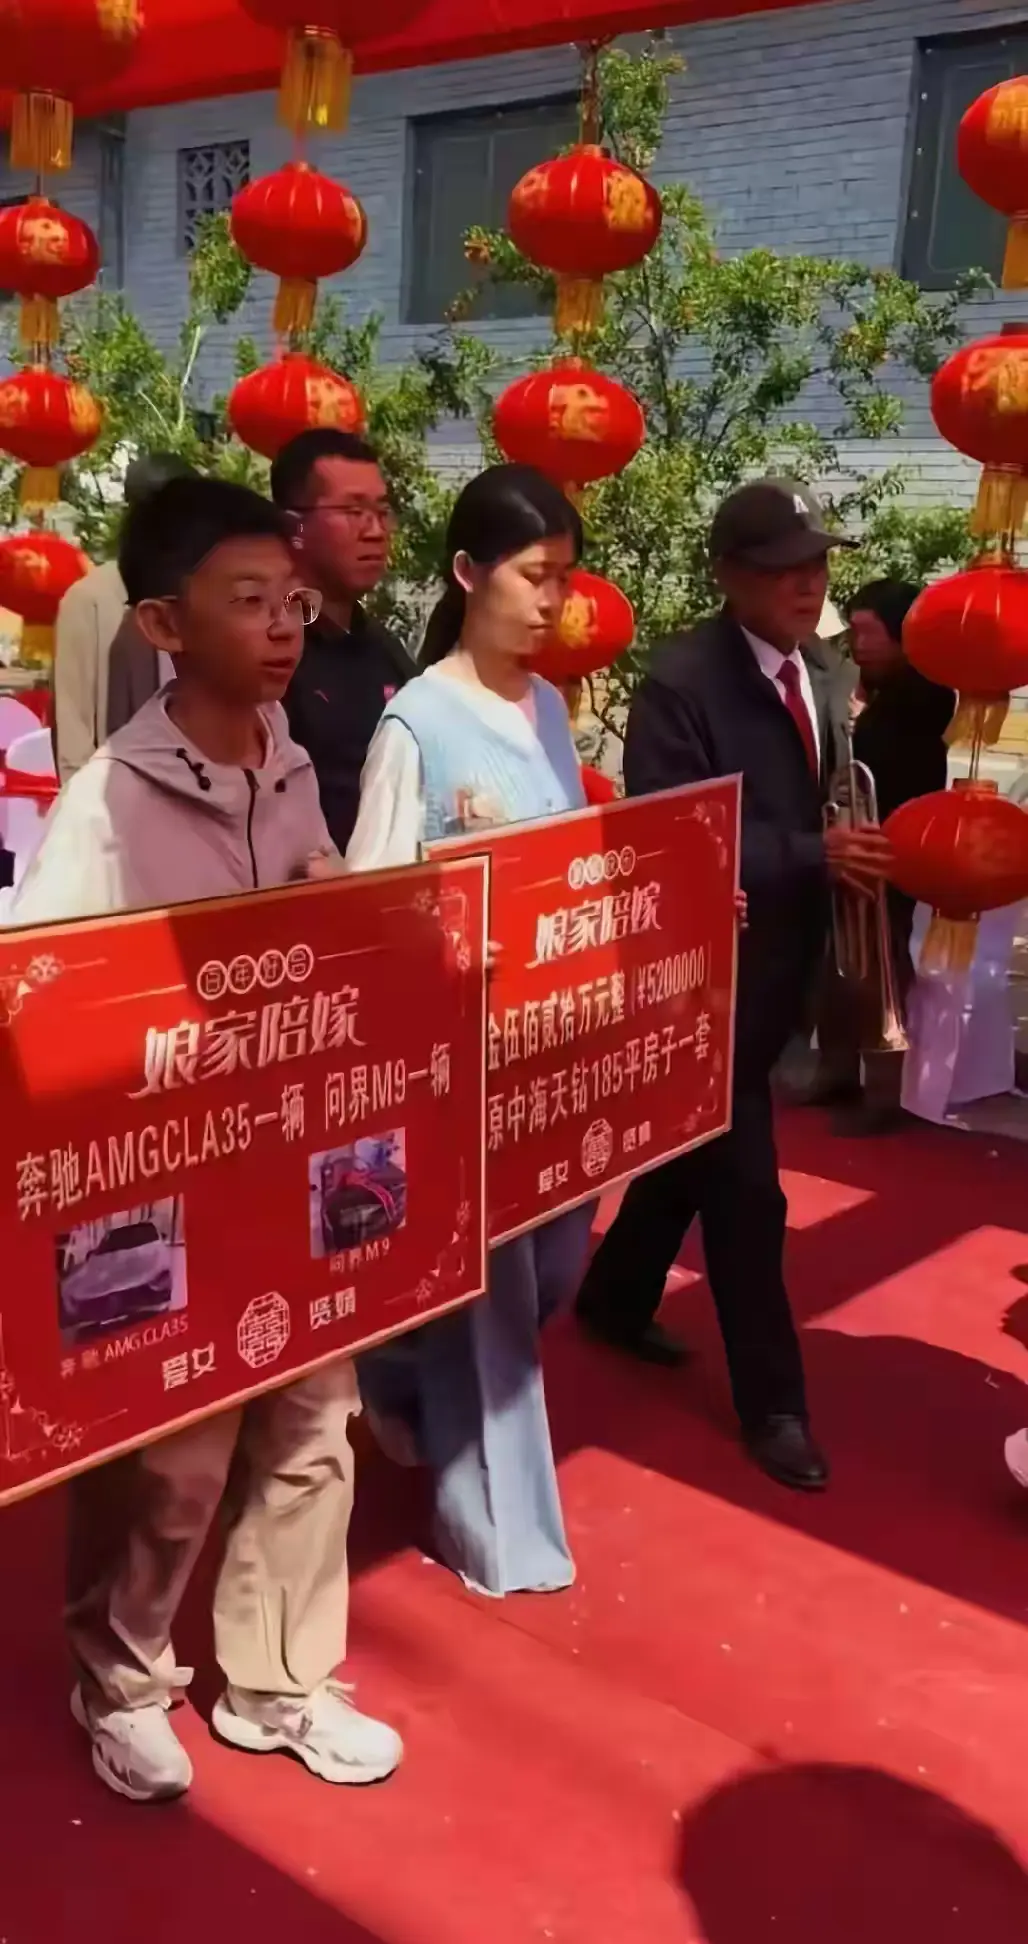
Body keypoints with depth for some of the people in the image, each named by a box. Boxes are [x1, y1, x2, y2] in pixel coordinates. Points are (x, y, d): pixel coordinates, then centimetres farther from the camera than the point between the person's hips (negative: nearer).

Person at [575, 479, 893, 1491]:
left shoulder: (821, 682, 8)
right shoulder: (680, 680, -18)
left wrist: (860, 857, -3)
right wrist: (815, 857, -29)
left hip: (773, 970, 8)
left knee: (694, 1150, 22)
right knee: (746, 1188, 1)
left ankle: (614, 1300, 44)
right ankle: (771, 1400, 18)